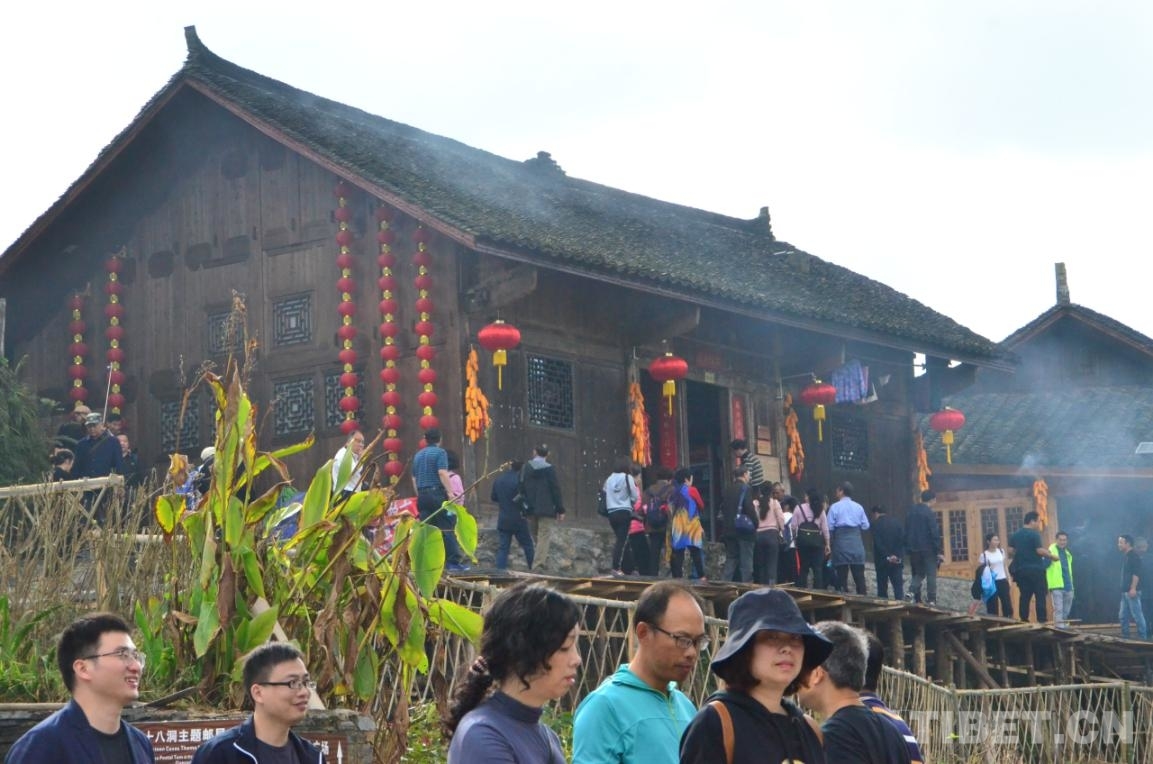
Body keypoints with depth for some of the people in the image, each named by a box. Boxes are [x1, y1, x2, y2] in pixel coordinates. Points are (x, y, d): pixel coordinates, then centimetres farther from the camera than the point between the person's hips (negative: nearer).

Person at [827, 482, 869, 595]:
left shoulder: (835, 507, -2)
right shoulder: (859, 507, 7)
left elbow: (830, 527, -6)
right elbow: (865, 526, 5)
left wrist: (830, 538, 11)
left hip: (841, 543, -2)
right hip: (856, 542, 3)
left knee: (842, 575, 1)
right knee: (859, 576, 4)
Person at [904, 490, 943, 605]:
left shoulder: (911, 512, 9)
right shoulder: (930, 513, -11)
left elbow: (906, 532, 13)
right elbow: (935, 533, -15)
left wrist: (908, 548, 18)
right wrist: (939, 551, -12)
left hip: (913, 548, 6)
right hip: (928, 549, -6)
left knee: (918, 574, 15)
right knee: (931, 574, 0)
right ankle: (932, 600, -5)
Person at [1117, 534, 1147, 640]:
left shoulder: (1134, 555, -12)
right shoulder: (1124, 556, 16)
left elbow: (1136, 573, -20)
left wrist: (1133, 588, -25)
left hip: (1132, 591, -10)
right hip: (1125, 591, 10)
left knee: (1137, 615, -7)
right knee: (1123, 616, 10)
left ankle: (1143, 638, -3)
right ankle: (1125, 637, 15)